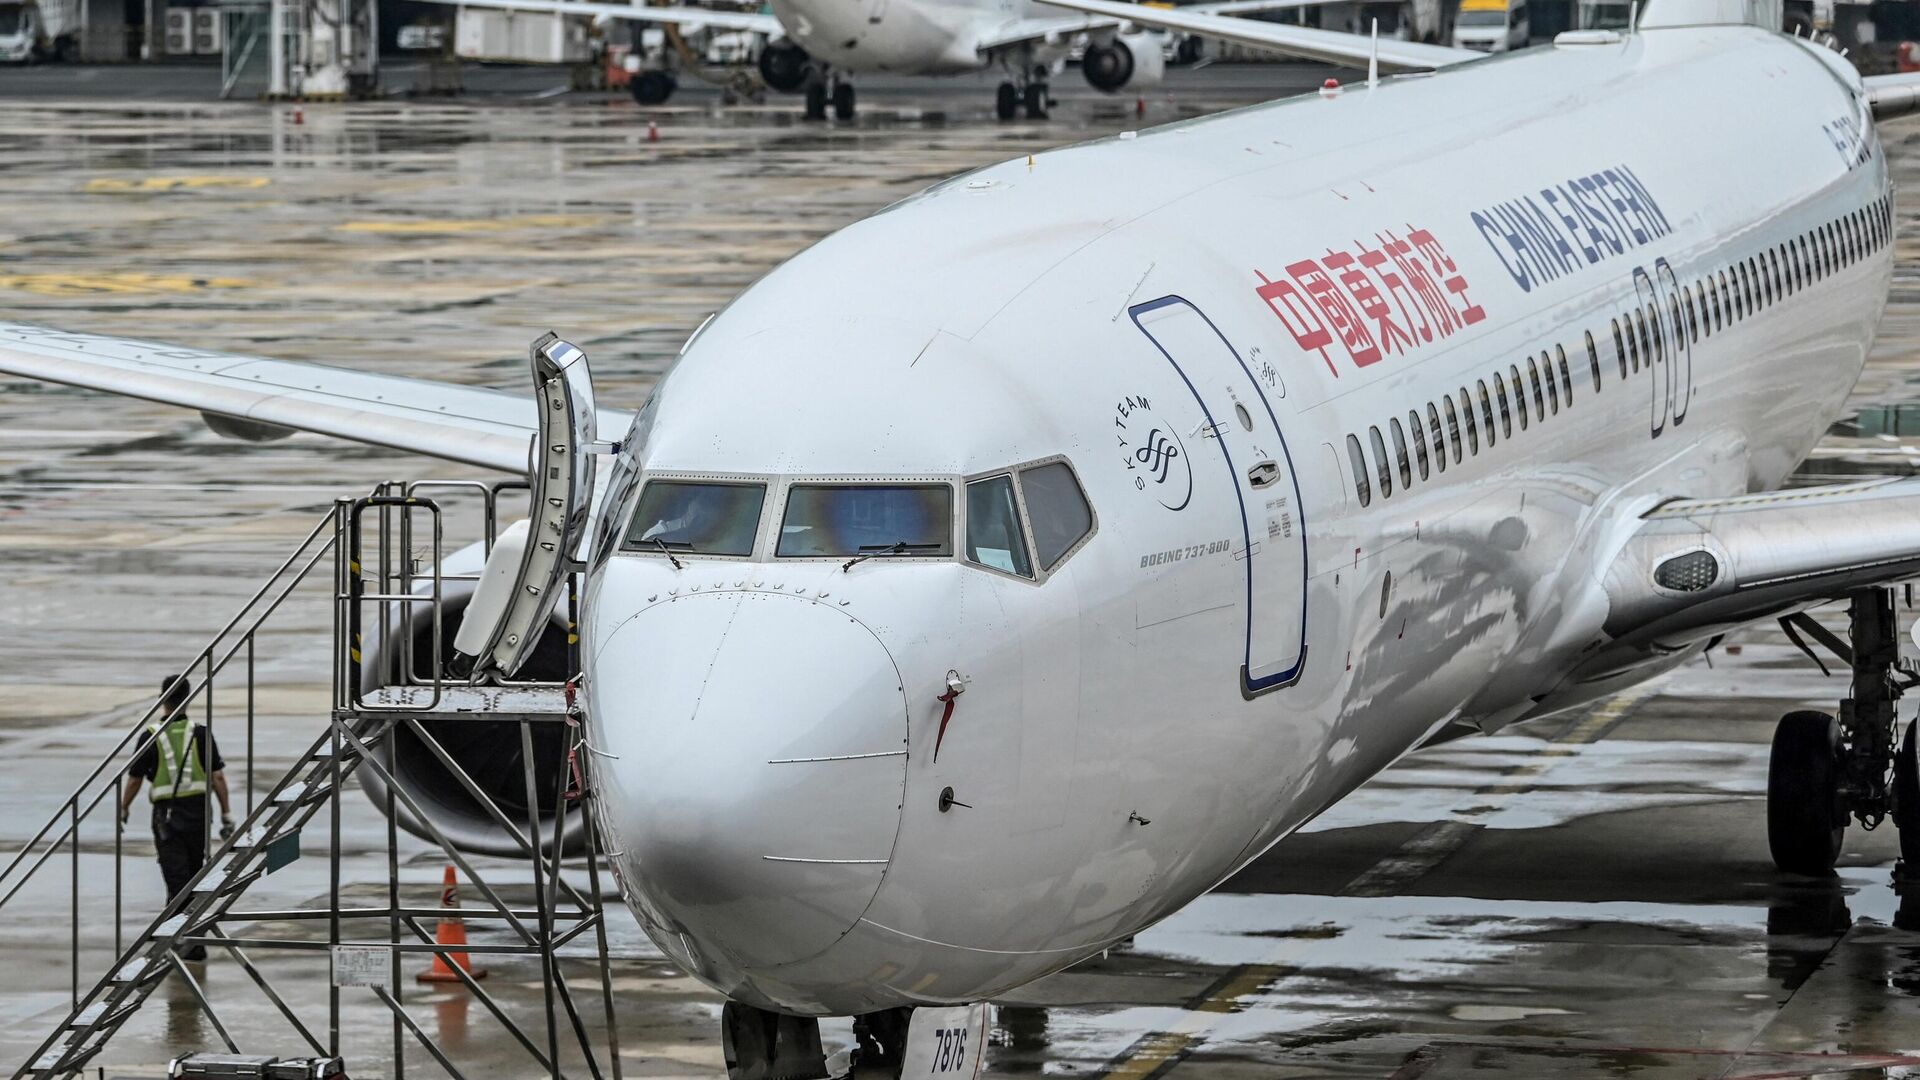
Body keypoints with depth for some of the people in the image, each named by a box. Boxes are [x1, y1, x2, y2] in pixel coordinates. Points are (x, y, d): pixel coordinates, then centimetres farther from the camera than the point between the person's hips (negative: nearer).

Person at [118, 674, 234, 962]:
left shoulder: (151, 737, -5)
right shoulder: (200, 733, -2)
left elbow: (134, 779, 1)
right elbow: (218, 777, -3)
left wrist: (123, 810, 17)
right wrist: (227, 815, 3)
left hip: (166, 814, -2)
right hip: (198, 813, 2)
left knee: (177, 880, -2)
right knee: (194, 877, 16)